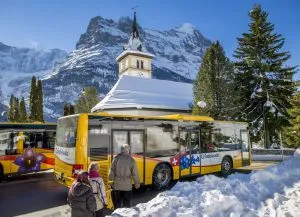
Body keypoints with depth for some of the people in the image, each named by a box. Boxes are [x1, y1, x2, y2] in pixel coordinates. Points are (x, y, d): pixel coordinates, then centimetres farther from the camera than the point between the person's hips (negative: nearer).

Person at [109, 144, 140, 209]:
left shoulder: (116, 158, -7)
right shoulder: (131, 160, -10)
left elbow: (112, 171, -3)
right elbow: (135, 173, -7)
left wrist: (111, 179, 12)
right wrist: (137, 183, 4)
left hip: (117, 185, 1)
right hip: (127, 186, -1)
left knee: (117, 203, 14)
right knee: (126, 203, 13)